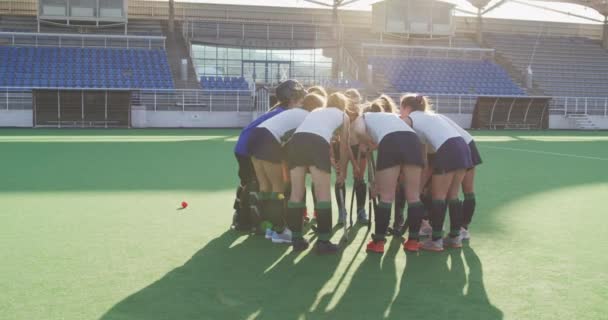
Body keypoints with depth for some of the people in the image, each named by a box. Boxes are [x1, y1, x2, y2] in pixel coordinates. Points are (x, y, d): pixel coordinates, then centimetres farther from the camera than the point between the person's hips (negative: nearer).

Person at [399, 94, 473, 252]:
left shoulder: (410, 118, 9)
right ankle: (455, 237, 21)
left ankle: (436, 241, 4)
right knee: (453, 196, 15)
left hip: (447, 151, -8)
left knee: (439, 197, 1)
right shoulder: (429, 115, 31)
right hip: (462, 147, 8)